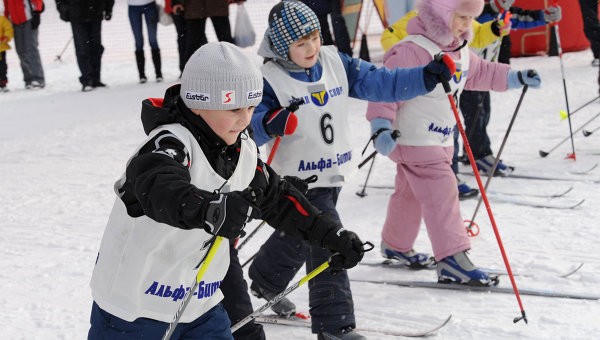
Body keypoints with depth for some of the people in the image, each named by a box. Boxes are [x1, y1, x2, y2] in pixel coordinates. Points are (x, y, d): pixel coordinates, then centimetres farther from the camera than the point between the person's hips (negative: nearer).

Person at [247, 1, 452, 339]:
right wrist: (270, 124, -44)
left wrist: (426, 76, -14)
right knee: (328, 245, -14)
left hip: (335, 173, 7)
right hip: (299, 179, -7)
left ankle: (264, 283, 47)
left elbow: (379, 82, -3)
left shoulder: (335, 63, 0)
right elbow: (248, 125, -21)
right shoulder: (270, 80, -16)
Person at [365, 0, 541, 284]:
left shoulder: (460, 53, 8)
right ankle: (452, 259, -16)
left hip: (442, 139, 10)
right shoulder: (412, 51, -23)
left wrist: (515, 77, 21)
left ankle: (395, 245, 39)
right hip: (414, 140, -10)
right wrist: (381, 126, -35)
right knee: (442, 192, -15)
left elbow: (480, 73, 25)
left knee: (411, 193, 22)